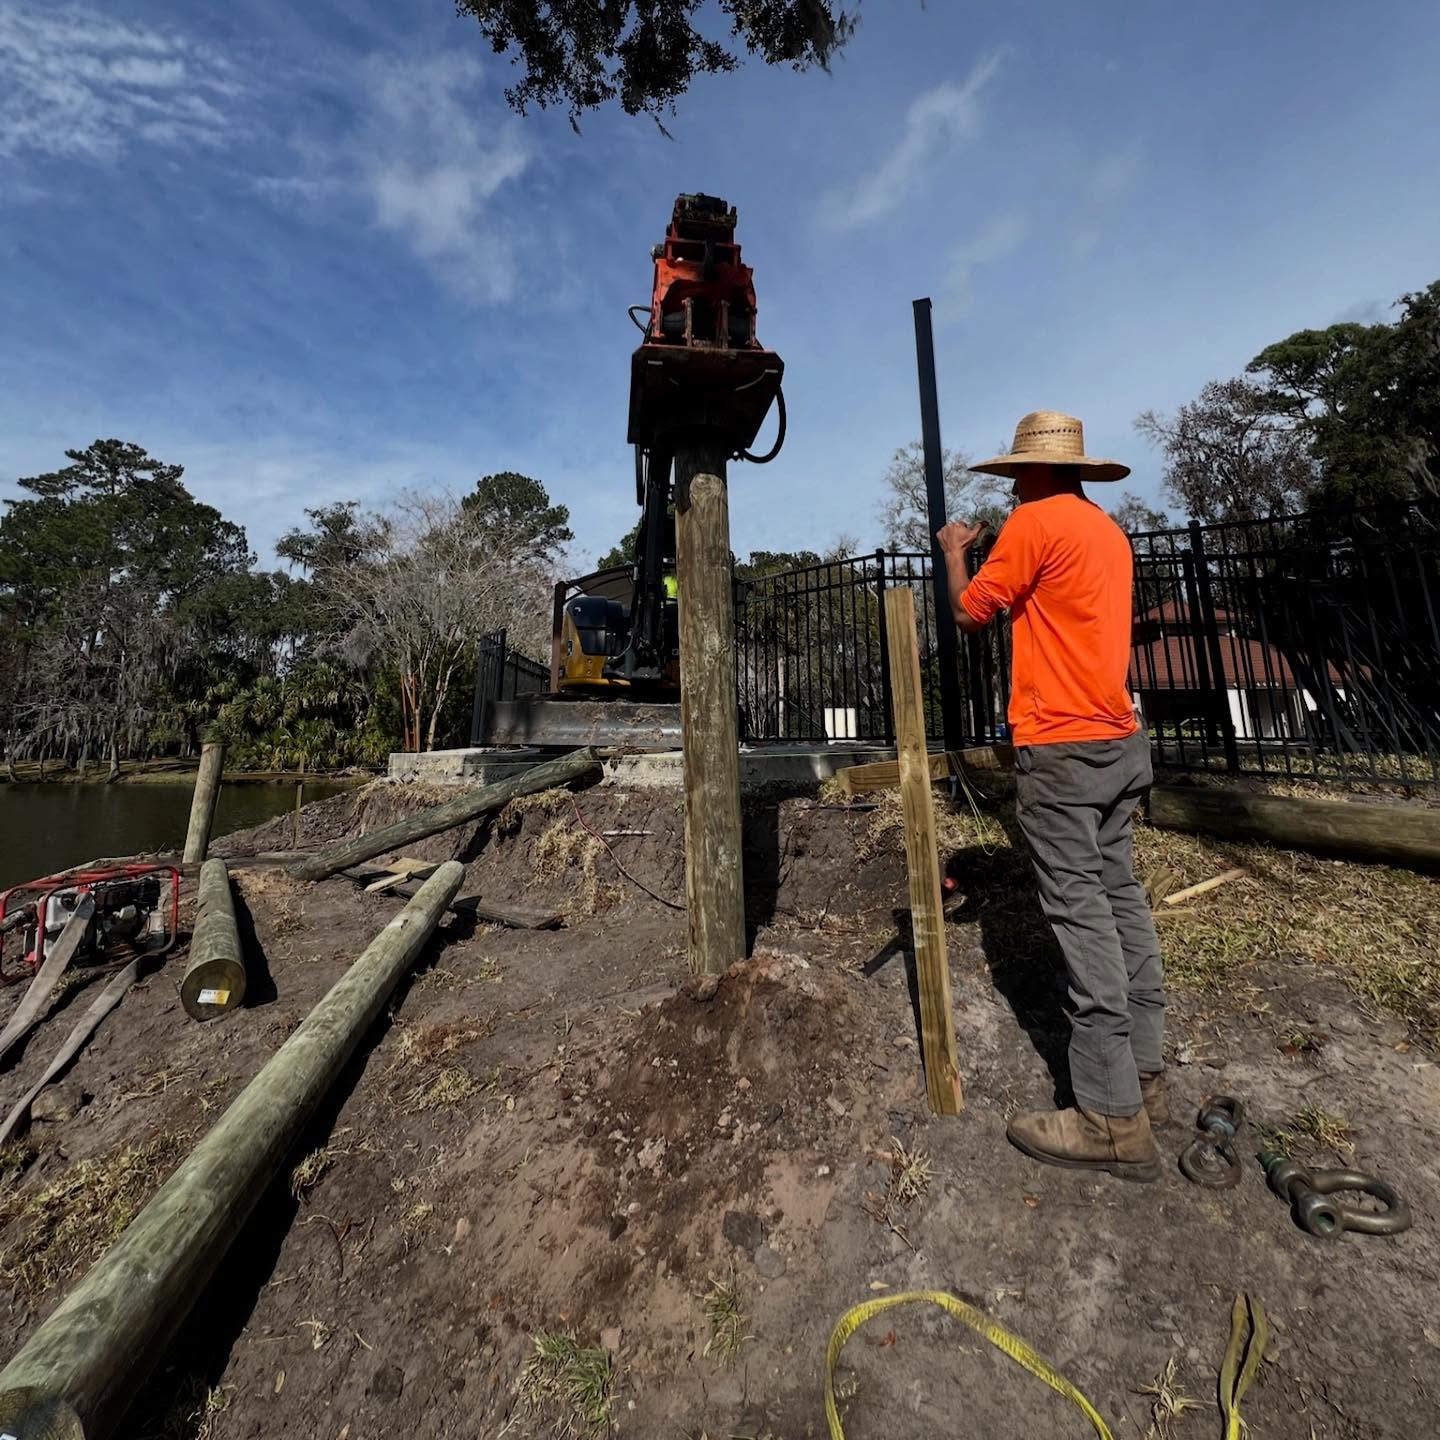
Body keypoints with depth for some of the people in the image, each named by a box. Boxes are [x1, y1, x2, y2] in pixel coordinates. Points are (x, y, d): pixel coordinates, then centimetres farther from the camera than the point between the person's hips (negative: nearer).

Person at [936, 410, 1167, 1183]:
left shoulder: (1034, 520, -8)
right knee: (1120, 896, 12)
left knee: (1079, 910, -7)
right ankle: (1143, 1072, 23)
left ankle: (1111, 1117, 1)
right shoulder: (1108, 530, 19)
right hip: (1118, 740, 9)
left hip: (1061, 748, -9)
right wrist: (1001, 553, 27)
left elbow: (971, 612, -6)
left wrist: (954, 552, 12)